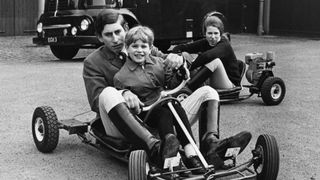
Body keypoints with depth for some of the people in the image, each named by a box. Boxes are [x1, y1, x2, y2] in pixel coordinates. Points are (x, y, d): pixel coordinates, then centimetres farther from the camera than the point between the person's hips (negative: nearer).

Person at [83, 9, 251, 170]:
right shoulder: (92, 62, 9)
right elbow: (97, 101, -5)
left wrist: (176, 58, -10)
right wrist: (123, 93, -26)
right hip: (126, 127, -4)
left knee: (207, 92, -6)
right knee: (108, 93, -35)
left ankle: (210, 142, -35)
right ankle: (154, 147, -52)